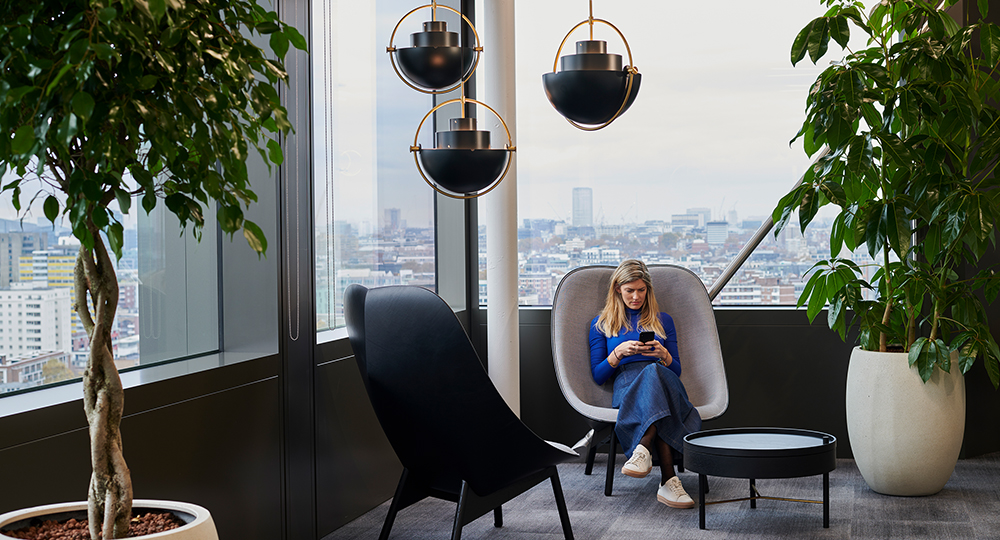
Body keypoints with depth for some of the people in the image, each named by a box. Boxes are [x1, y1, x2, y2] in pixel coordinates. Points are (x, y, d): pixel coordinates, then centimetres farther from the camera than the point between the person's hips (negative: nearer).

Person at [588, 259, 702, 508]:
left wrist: (663, 354, -4)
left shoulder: (663, 321, 26)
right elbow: (597, 376, 12)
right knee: (652, 375, -42)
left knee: (654, 373, -41)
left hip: (665, 382, 2)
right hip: (625, 386, -2)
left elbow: (676, 371, 19)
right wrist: (618, 352, -7)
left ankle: (642, 449, -59)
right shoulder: (602, 324, 22)